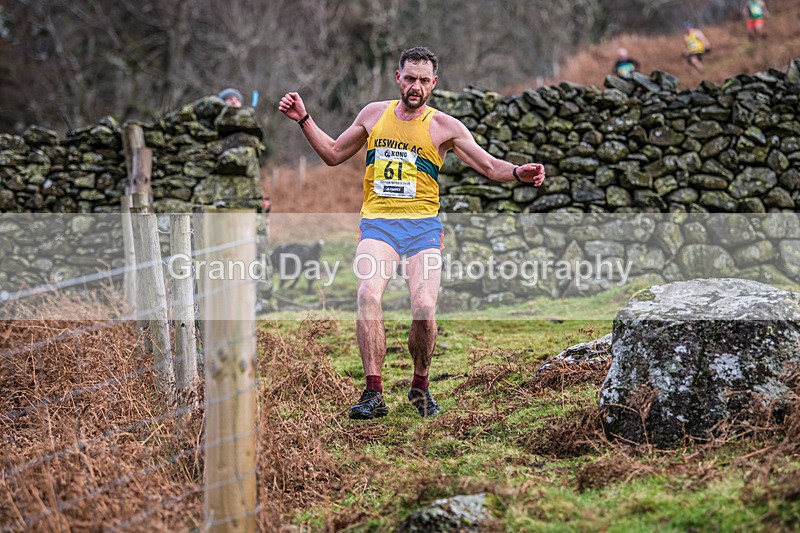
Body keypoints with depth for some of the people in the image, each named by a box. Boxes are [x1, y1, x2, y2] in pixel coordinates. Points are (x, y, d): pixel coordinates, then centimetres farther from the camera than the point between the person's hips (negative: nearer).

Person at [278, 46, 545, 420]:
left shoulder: (444, 126, 5)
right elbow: (334, 155, 24)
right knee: (368, 295, -25)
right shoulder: (374, 114, 14)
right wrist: (304, 120, 16)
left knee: (424, 309, -19)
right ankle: (373, 393, -23)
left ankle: (420, 386, 8)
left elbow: (489, 167, 4)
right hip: (377, 223, 1)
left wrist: (518, 173, -16)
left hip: (423, 225, -1)